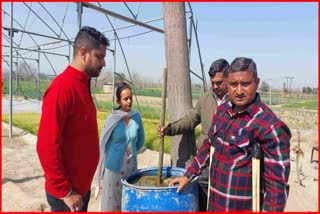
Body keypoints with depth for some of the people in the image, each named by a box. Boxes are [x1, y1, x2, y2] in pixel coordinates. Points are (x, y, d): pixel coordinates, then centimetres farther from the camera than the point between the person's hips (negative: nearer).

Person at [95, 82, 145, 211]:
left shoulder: (136, 117, -3)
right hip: (114, 168, -3)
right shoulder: (112, 118, -13)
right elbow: (103, 144, -4)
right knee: (111, 202, 10)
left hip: (131, 167, 3)